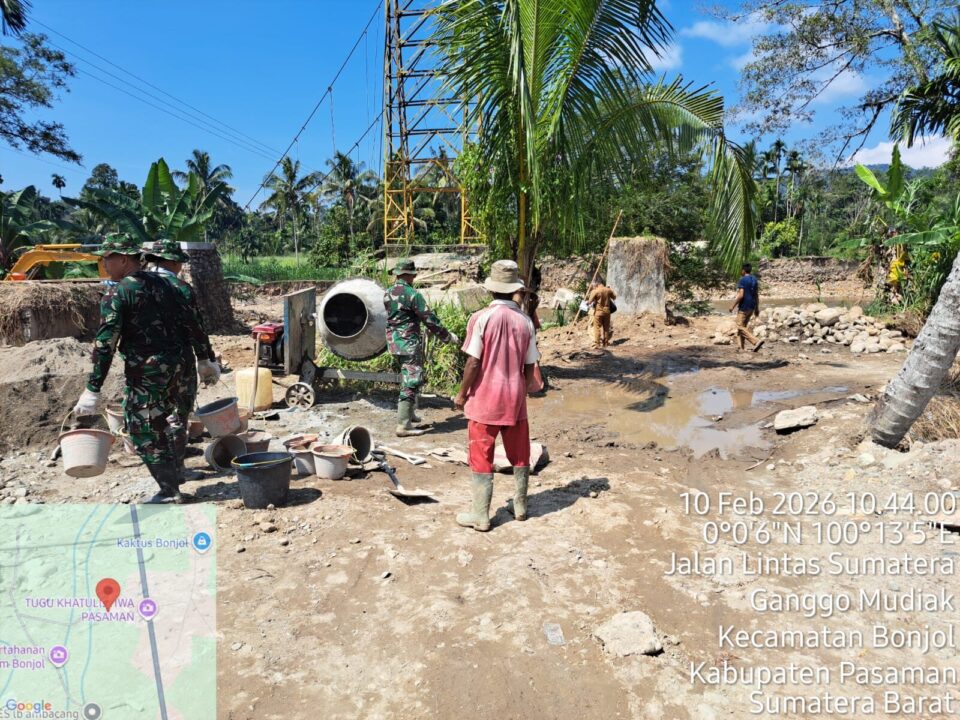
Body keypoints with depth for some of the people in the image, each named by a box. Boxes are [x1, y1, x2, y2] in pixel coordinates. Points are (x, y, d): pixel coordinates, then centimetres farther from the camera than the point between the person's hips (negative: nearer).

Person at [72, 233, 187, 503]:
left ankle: (169, 491, 8)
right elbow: (180, 325, 14)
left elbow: (105, 344, -17)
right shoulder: (162, 283, 9)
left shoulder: (118, 293, -13)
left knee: (144, 431, 3)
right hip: (172, 365, 8)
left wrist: (92, 389, -17)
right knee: (161, 424, 22)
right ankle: (172, 475, 34)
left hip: (144, 370, -8)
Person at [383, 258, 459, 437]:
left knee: (407, 377, 23)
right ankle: (403, 425, -7)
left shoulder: (388, 294, 8)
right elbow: (429, 318, -14)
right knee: (411, 381, -5)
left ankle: (408, 413, 33)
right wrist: (447, 336, -4)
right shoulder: (412, 294, -15)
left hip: (393, 341, 8)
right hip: (409, 342, -8)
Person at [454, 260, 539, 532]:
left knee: (481, 458, 6)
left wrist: (462, 393, -1)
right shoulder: (525, 321, -2)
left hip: (485, 399, -3)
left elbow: (473, 363, -14)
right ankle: (520, 507, 30)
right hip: (515, 399, 4)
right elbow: (530, 367, 2)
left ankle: (480, 516, 12)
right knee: (519, 456, 17)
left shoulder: (481, 318, -13)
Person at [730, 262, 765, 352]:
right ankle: (741, 347, 13)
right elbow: (757, 295, 13)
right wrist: (757, 307, 18)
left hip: (744, 307, -8)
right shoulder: (754, 280, 11)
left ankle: (757, 341, -18)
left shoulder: (742, 280, -13)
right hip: (751, 307, 8)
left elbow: (741, 295, -21)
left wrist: (733, 306, -14)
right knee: (743, 326, 15)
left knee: (741, 327, -5)